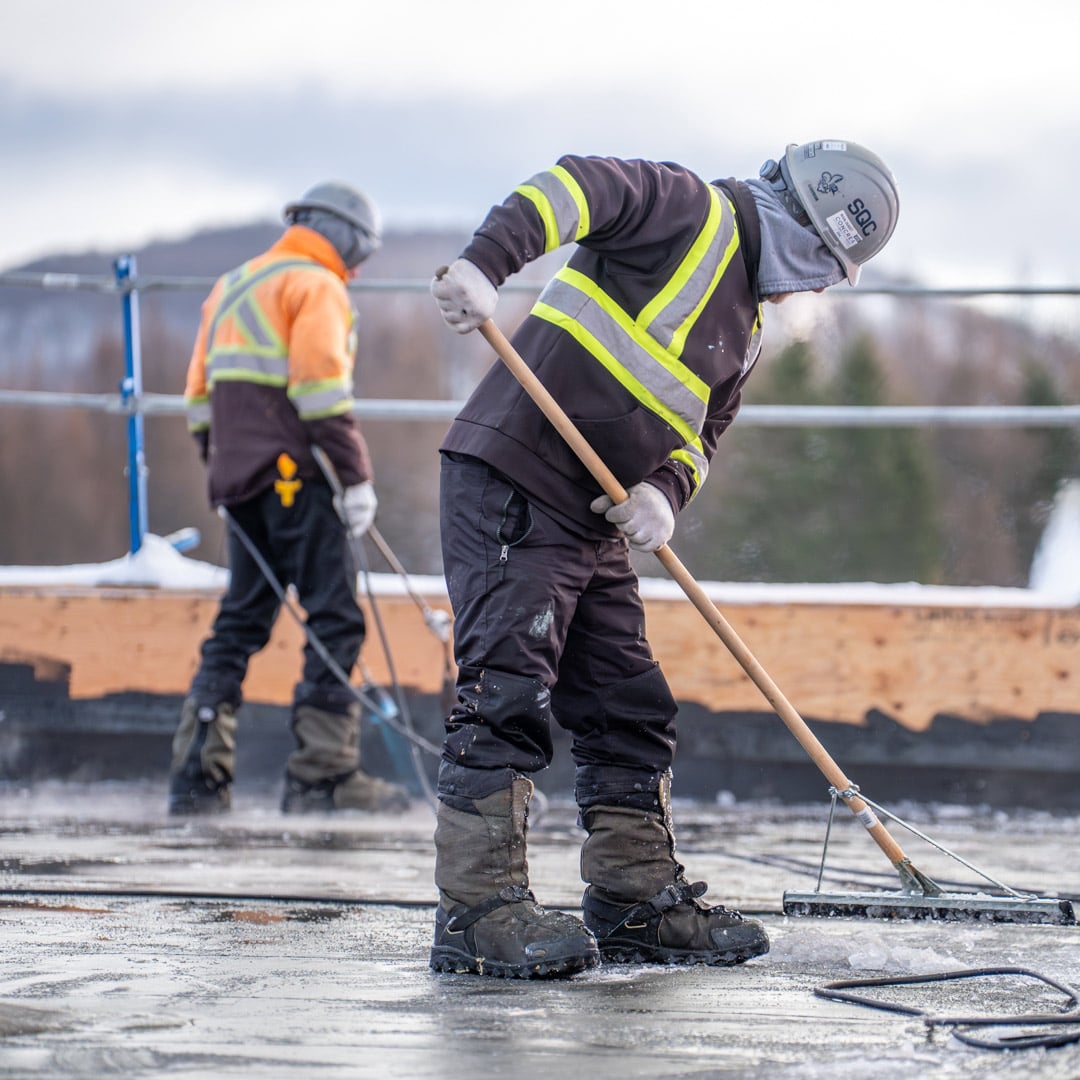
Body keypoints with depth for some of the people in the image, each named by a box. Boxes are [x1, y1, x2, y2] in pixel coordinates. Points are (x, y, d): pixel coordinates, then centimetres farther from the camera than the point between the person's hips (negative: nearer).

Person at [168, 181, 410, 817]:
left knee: (240, 622, 12)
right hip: (294, 474, -8)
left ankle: (197, 773, 7)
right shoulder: (316, 287, -5)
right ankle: (323, 775, -11)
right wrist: (357, 478, -14)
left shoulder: (231, 288, 22)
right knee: (335, 620, -6)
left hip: (237, 476, 8)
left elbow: (201, 393, 21)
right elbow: (321, 388, -15)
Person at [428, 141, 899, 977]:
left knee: (632, 710, 12)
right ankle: (479, 908, -12)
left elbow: (698, 435, 20)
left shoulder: (744, 328, 22)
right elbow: (576, 188, -19)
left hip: (596, 524, 10)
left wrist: (664, 489, -4)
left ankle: (636, 900, 20)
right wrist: (485, 263, -36)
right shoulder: (695, 213, -4)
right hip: (510, 489, -10)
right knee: (510, 694, -13)